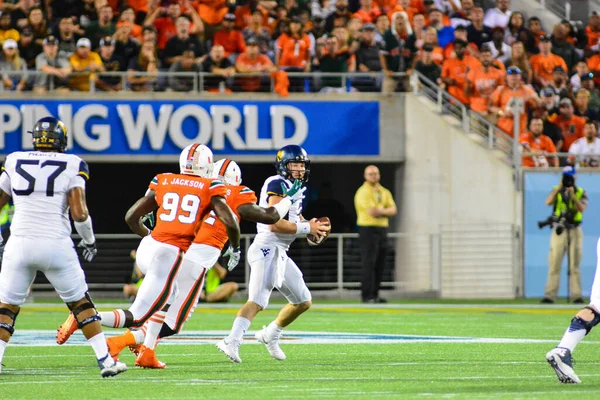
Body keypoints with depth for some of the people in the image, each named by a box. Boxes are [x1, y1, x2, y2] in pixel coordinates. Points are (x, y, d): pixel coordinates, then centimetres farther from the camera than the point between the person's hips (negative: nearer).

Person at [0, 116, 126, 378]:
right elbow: (79, 212, -8)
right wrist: (89, 241, 9)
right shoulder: (71, 165, 0)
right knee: (81, 302, 13)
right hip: (56, 245, -1)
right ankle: (105, 360, 11)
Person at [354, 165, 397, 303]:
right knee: (369, 264, -11)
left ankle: (374, 295, 12)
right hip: (368, 229, -7)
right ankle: (367, 295, -11)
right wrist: (385, 210, 0)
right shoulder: (363, 192, -7)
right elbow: (372, 212, -17)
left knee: (380, 265, 7)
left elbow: (393, 210, 4)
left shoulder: (384, 192, 17)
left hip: (382, 229, 7)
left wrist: (380, 211, -14)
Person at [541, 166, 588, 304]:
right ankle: (549, 295, -7)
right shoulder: (557, 191, 8)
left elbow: (582, 209, -10)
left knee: (575, 265, 0)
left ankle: (576, 295, -1)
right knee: (554, 264, -5)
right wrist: (559, 188, -16)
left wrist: (573, 196, -21)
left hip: (575, 231, 0)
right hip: (559, 231, 0)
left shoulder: (581, 192, 6)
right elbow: (548, 202, -11)